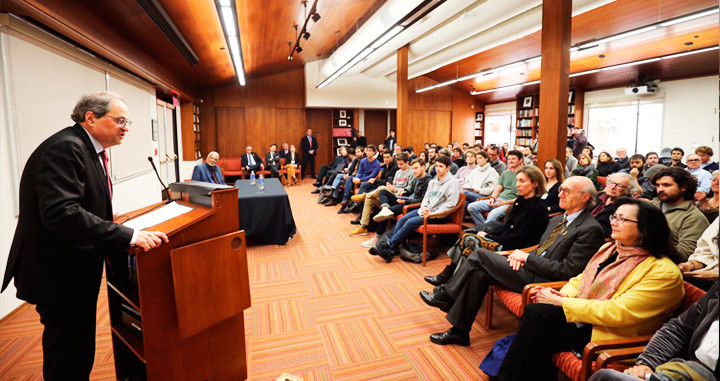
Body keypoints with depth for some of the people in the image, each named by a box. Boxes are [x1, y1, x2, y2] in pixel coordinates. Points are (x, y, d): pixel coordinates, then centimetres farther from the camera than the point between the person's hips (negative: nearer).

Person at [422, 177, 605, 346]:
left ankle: (444, 295, 1)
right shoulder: (557, 220, 17)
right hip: (531, 268, 9)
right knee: (479, 273, -12)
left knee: (479, 255, -15)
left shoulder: (591, 229, -11)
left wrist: (526, 257, -12)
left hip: (541, 281, -9)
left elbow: (567, 271, -17)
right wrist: (522, 256, -1)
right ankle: (459, 331, -1)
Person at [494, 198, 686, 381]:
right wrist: (563, 294, -6)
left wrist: (560, 302, -20)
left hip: (609, 336, -7)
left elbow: (619, 312, -22)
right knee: (535, 310, -22)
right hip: (582, 315, 7)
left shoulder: (663, 272, -14)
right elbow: (582, 279, 18)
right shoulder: (609, 249, 11)